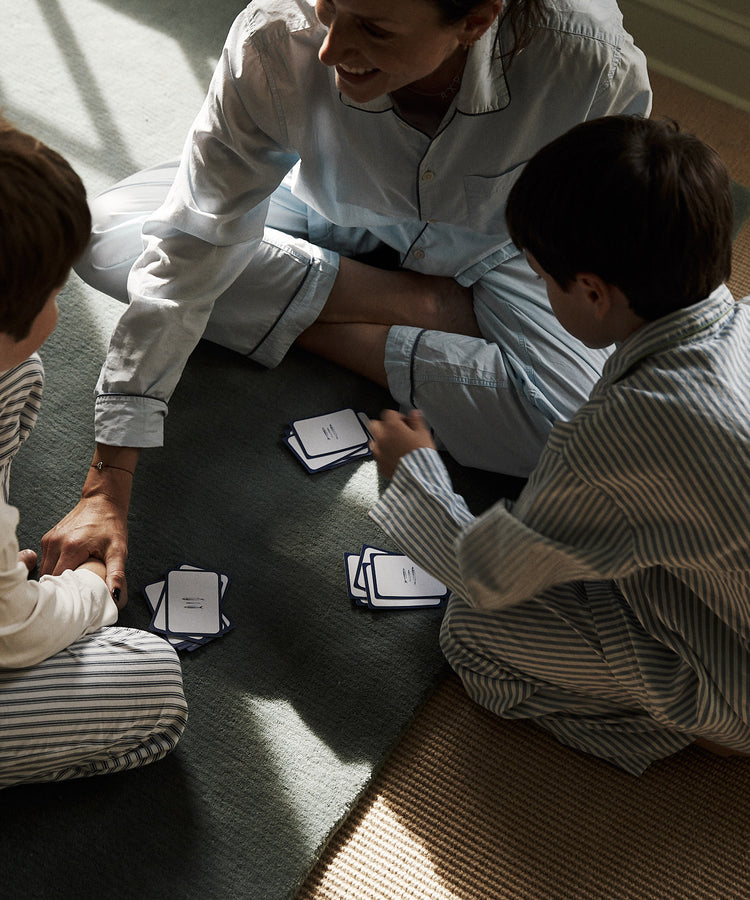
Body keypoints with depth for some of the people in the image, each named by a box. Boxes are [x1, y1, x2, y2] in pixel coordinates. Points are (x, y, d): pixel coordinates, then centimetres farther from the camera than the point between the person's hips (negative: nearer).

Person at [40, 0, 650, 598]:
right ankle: (415, 302, -11)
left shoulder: (593, 61, -36)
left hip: (492, 248, -1)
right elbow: (187, 256, -31)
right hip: (334, 216, 2)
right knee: (107, 236, -17)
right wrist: (106, 491, -31)